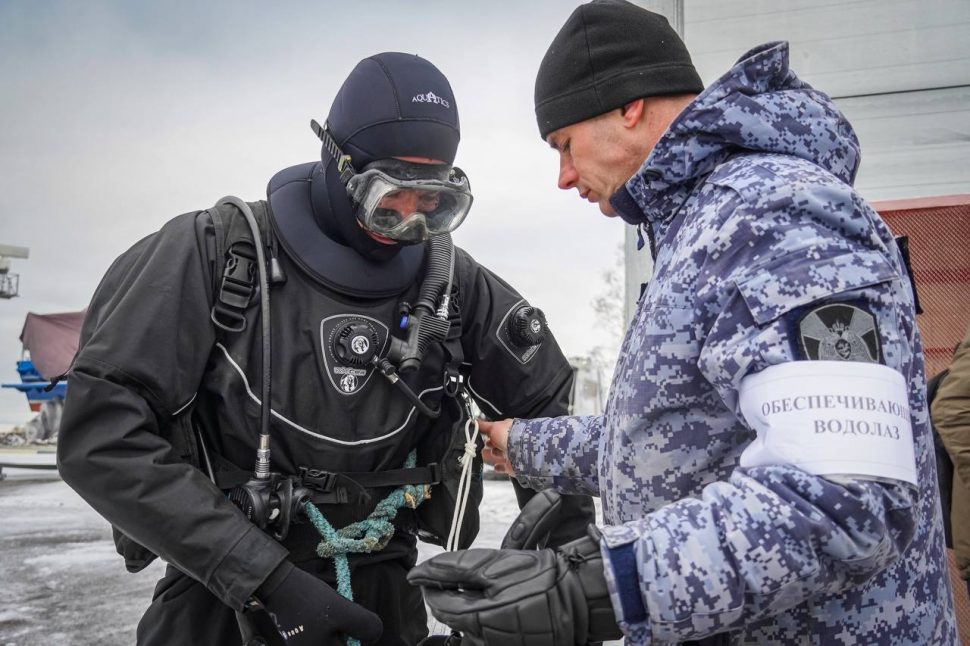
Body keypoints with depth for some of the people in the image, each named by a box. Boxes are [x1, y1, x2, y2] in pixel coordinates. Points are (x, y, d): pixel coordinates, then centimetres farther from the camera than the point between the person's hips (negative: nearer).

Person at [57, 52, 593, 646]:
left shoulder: (451, 281, -5)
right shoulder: (217, 253, -14)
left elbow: (545, 403, 6)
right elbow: (101, 434, -19)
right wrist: (266, 579, -24)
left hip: (380, 597, 3)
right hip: (222, 596, -2)